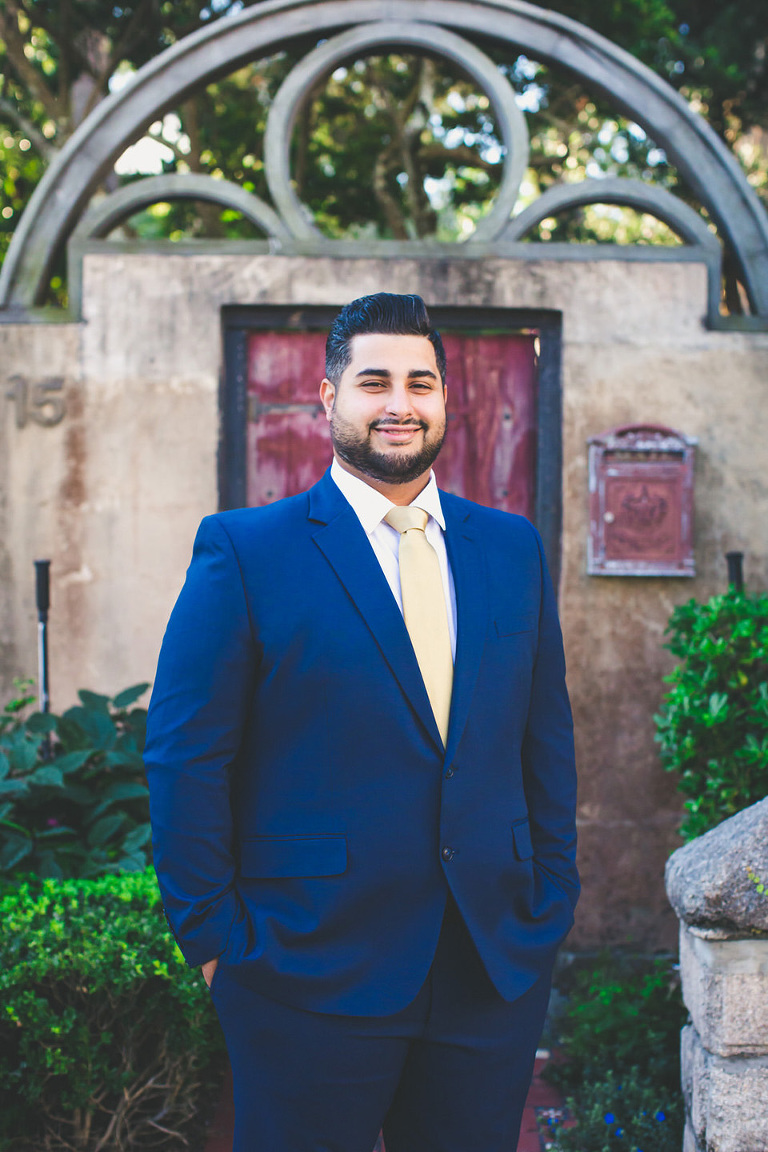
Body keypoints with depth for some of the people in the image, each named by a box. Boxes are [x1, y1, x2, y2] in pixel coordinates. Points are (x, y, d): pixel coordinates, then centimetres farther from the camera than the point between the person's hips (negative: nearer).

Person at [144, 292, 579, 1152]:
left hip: (497, 972, 4)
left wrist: (551, 900, 6)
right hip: (312, 976, -4)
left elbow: (546, 739, 12)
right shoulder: (244, 551, -5)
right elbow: (184, 759, -6)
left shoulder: (512, 548, 9)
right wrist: (215, 939, -8)